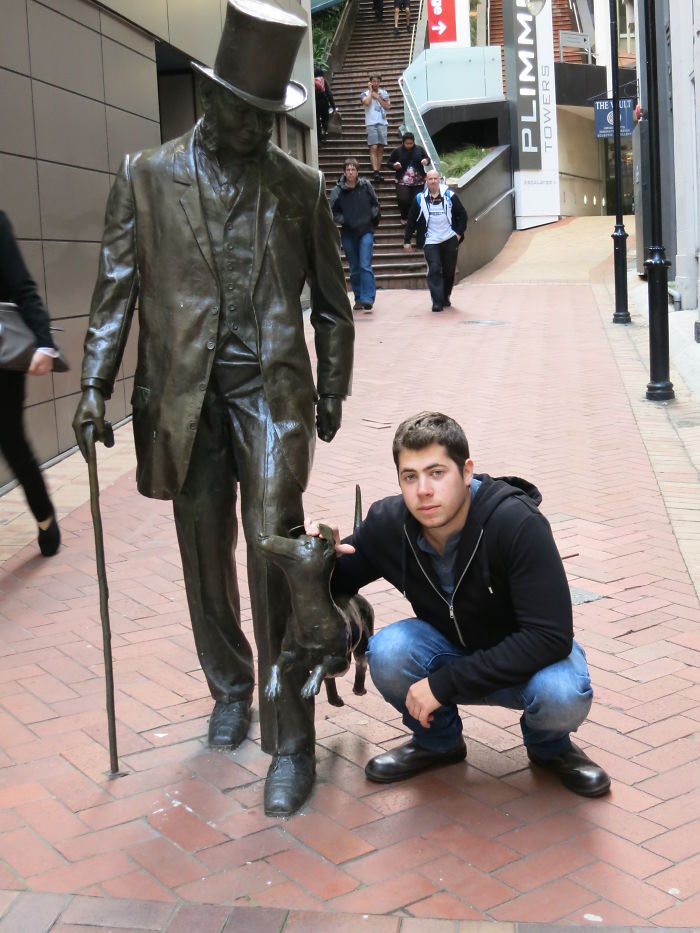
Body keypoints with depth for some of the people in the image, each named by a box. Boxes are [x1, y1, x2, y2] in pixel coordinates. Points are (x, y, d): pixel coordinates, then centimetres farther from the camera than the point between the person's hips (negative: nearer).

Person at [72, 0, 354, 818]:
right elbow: (116, 287, 3)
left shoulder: (299, 185, 8)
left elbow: (330, 301, 13)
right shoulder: (146, 177, 6)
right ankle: (229, 689, 34)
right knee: (205, 555, 11)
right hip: (184, 394, 1)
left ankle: (290, 743, 0)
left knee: (274, 554, -8)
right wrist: (95, 385, -7)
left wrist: (332, 390, 10)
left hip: (271, 389, -1)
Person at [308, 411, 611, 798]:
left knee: (563, 697, -36)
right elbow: (338, 585, 1)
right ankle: (438, 740, 5)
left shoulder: (518, 523, -30)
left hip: (528, 656, -3)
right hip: (450, 647, 3)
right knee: (387, 652, -27)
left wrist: (445, 682, -32)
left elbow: (551, 636, -32)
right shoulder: (388, 523, -17)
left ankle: (548, 746, 3)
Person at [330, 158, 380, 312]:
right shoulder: (337, 190, -3)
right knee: (354, 269, 10)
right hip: (348, 234, 2)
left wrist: (374, 217, -2)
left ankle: (367, 298, -16)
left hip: (366, 231, -2)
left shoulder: (366, 186, -1)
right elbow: (334, 211, 7)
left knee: (365, 265, -14)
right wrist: (344, 220, -8)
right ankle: (358, 298, 20)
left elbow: (375, 204, 12)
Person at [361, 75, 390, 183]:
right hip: (371, 123, -3)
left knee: (380, 148, 2)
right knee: (373, 148, -13)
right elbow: (366, 102, -16)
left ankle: (378, 171, 5)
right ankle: (375, 171, -21)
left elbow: (387, 106, 3)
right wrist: (370, 90, -5)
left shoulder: (384, 93, 14)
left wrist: (377, 97, -2)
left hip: (382, 123, 3)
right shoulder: (366, 93, 5)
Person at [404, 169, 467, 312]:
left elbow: (462, 215, 8)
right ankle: (437, 301, -14)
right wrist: (407, 240, 5)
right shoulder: (419, 199, 1)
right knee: (434, 270, -14)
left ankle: (446, 297, 29)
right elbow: (411, 220, 7)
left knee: (449, 270, 10)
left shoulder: (449, 196, 1)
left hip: (450, 240, 1)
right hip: (430, 242, -1)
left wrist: (459, 233, -2)